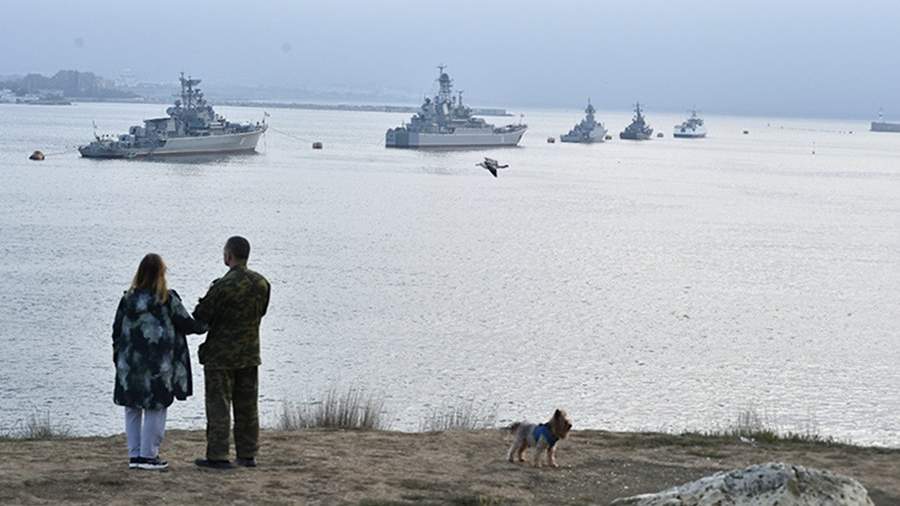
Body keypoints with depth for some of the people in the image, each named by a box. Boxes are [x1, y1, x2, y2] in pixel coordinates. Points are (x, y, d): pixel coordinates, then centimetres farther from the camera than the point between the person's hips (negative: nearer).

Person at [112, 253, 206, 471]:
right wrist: (203, 325, 20)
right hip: (158, 366, -4)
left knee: (132, 409, 12)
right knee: (155, 409, 3)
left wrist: (118, 359, 17)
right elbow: (186, 324, -1)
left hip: (130, 365, 4)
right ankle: (148, 455, 2)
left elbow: (117, 330, 7)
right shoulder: (167, 299, -10)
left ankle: (134, 455, 14)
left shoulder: (128, 299, 2)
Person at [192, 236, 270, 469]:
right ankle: (247, 454, 17)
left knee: (219, 406, 0)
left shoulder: (222, 286, -20)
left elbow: (200, 317, -15)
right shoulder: (262, 284, 0)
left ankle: (217, 456, 0)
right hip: (250, 354, 6)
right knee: (247, 407, 13)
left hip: (220, 355, -6)